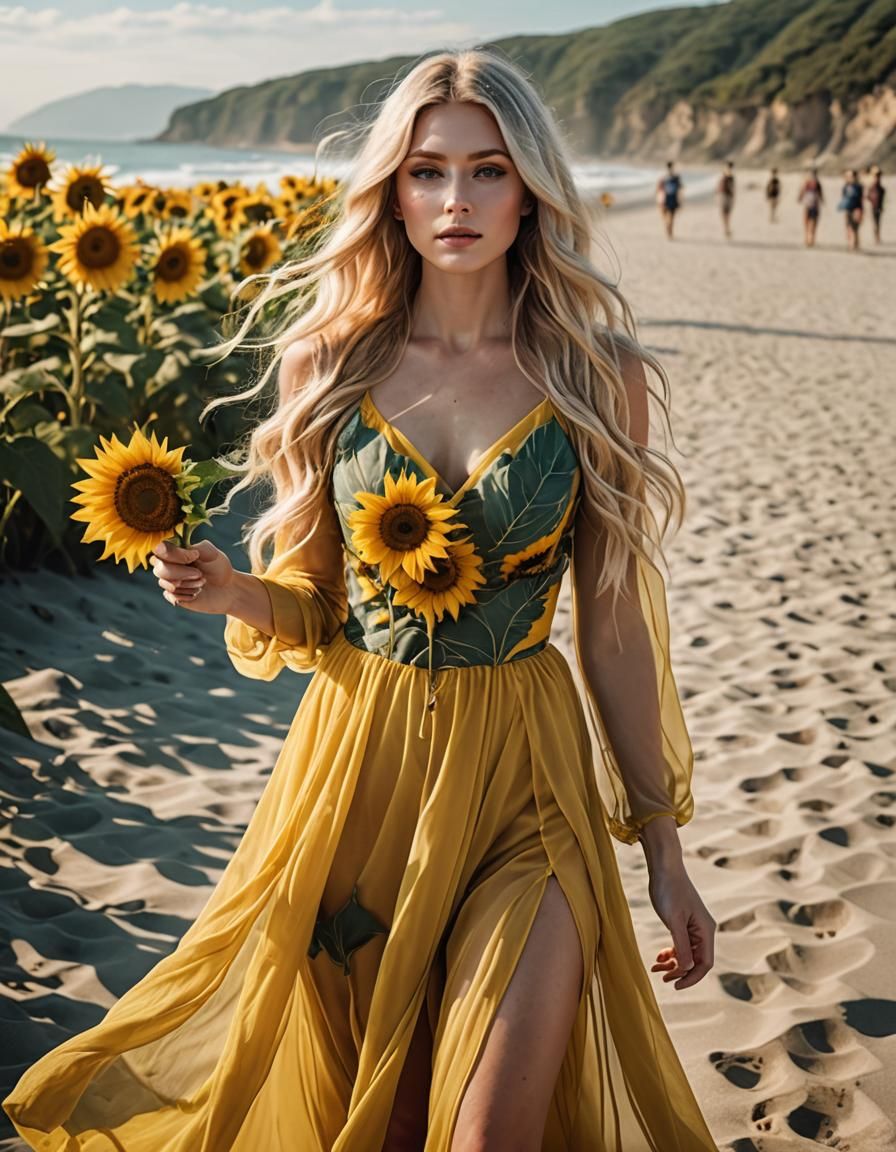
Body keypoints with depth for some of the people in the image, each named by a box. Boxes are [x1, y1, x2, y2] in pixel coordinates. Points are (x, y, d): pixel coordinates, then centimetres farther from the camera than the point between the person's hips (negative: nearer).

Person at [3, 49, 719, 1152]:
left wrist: (664, 847, 3)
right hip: (357, 763, 2)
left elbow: (616, 625, 1)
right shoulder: (327, 363, 0)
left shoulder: (595, 376, -3)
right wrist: (231, 591, -15)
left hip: (525, 775, -1)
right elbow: (313, 605, 8)